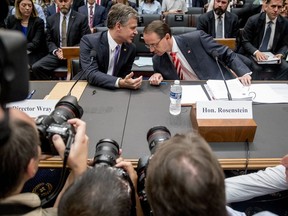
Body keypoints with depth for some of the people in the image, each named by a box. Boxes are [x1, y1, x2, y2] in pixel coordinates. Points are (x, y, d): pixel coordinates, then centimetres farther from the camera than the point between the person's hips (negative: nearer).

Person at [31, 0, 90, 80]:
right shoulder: (51, 19, 12)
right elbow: (49, 41, 15)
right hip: (57, 54, 3)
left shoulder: (81, 18, 1)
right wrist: (55, 51, -7)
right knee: (36, 67, -18)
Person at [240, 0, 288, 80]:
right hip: (253, 54, -3)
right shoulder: (253, 20, -9)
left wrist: (281, 54, -15)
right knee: (256, 68, -32)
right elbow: (245, 41, -8)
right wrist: (256, 52, -26)